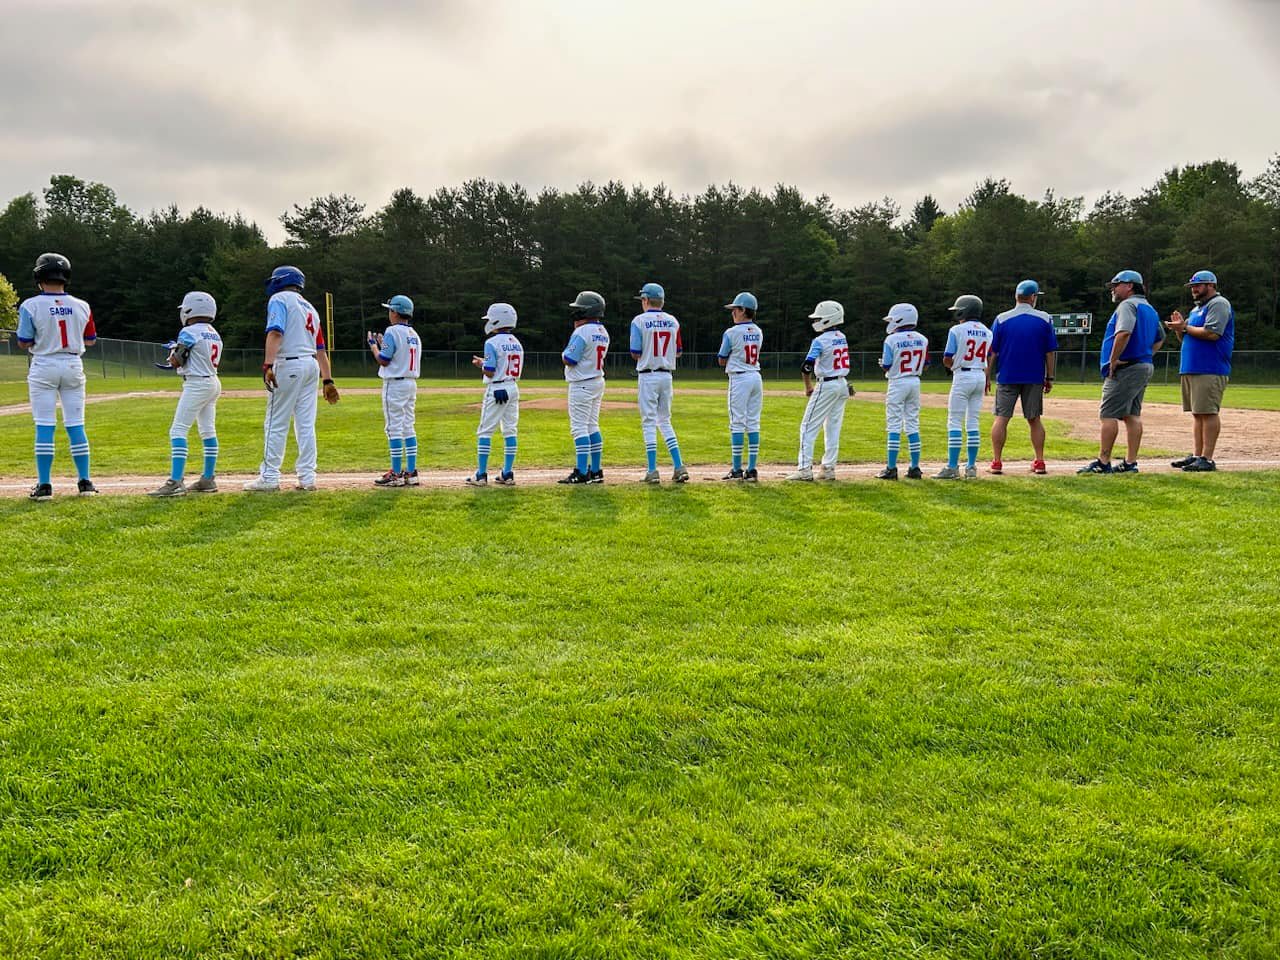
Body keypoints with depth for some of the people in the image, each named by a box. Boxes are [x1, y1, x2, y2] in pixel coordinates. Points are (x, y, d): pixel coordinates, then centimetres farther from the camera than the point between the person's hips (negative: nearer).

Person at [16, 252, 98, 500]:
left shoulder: (31, 306, -9)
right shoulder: (81, 306, 0)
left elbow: (24, 343, -6)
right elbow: (90, 340, 10)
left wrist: (43, 336, 12)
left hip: (44, 368, -2)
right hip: (73, 366, 3)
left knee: (44, 426, 1)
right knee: (76, 425, 8)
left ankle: (44, 485, 1)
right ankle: (85, 482, 9)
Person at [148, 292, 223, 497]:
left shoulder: (189, 332, -11)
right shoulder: (215, 335, 13)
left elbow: (176, 362, -12)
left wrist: (173, 351, 10)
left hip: (196, 385, -9)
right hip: (213, 383, 9)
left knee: (178, 431, -10)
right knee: (208, 431, 13)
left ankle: (175, 482, -17)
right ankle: (208, 479, 19)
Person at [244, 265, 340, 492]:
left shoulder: (280, 299, 0)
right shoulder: (309, 307, 23)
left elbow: (275, 332, -18)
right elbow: (320, 349, 20)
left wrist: (268, 364, -27)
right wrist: (327, 380, 19)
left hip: (289, 365, -7)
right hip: (312, 366, 7)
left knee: (276, 424, -3)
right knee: (306, 425, 7)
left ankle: (269, 478, -3)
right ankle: (307, 478, 5)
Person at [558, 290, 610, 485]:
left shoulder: (582, 332, -17)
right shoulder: (603, 332, 11)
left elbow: (569, 360, -19)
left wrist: (564, 353, 4)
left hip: (581, 385, -9)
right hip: (598, 382, 9)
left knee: (579, 427, -7)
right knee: (592, 426, 13)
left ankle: (581, 472, -10)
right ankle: (596, 471, 15)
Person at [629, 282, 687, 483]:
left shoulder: (639, 321, -8)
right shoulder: (673, 321, 6)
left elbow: (635, 354, -10)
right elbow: (678, 352, 10)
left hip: (648, 376, -5)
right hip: (667, 375, 5)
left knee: (649, 423, -1)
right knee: (665, 421, 14)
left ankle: (652, 471, -3)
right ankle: (678, 467, 5)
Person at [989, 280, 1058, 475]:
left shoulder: (1002, 319, -1)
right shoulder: (1045, 319, 1)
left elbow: (992, 351, -2)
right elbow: (1050, 351, 3)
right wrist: (1049, 377, 9)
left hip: (1007, 377, -1)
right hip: (1034, 378, 1)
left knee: (1001, 418, 2)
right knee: (1034, 419, 10)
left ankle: (996, 462, -2)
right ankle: (1040, 462, 10)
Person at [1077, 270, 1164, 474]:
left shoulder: (1128, 305, -10)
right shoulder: (1150, 309, 22)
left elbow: (1124, 333, -26)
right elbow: (1160, 339, 31)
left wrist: (1113, 360, -19)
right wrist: (1146, 356, 21)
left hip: (1125, 368, -10)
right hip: (1144, 367, 10)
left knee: (1108, 414, -8)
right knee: (1133, 415, 9)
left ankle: (1103, 462, -9)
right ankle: (1130, 462, 9)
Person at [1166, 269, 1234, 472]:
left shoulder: (1219, 304, -5)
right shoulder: (1196, 309, 24)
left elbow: (1212, 333, -19)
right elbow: (1185, 339, 25)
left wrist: (1185, 328, -9)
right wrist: (1180, 328, 6)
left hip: (1210, 370, -10)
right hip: (1190, 369, 10)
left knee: (1208, 413, -11)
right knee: (1197, 413, 10)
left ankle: (1207, 459, -12)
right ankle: (1196, 455, 13)